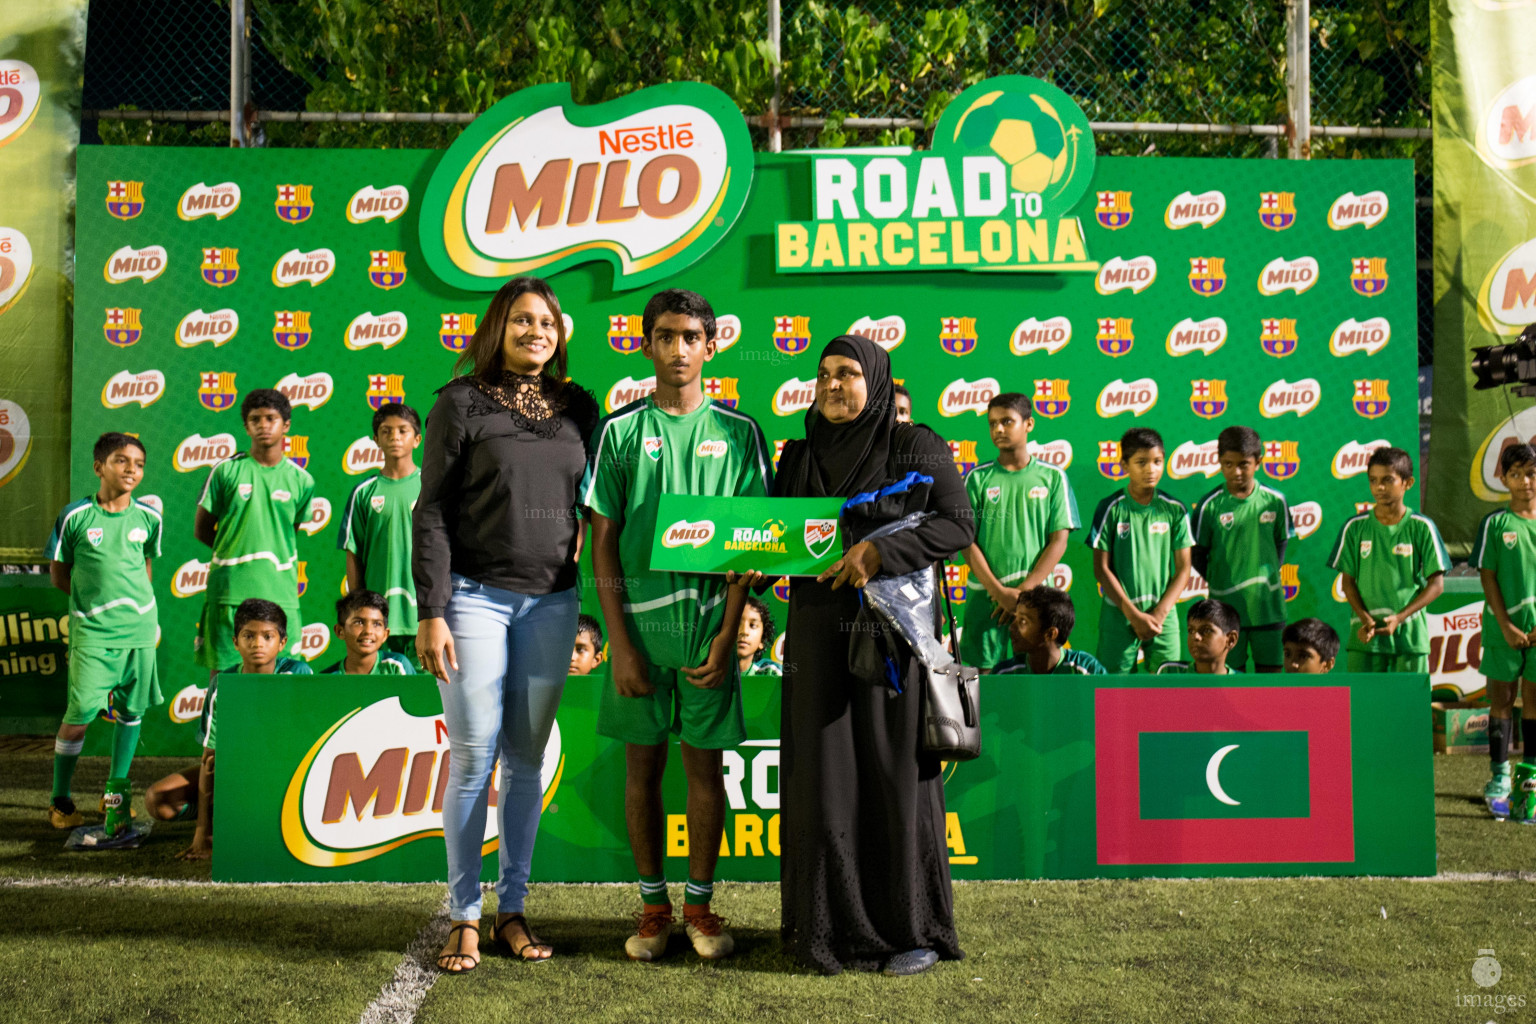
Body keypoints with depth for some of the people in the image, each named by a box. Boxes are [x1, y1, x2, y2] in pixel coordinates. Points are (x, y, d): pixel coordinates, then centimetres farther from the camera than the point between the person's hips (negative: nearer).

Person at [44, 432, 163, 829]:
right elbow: (58, 572, 4)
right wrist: (95, 598, 0)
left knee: (131, 711, 8)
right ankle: (60, 801, 11)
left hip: (139, 628, 3)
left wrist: (135, 604, 9)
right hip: (91, 631, -3)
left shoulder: (148, 518, 3)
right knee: (80, 714, -5)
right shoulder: (75, 517, -6)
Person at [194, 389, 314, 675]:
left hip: (280, 593, 1)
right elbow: (202, 529, 9)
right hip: (228, 589, -1)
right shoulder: (226, 471, 3)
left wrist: (273, 555, 5)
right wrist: (238, 552, 3)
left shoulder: (301, 480, 7)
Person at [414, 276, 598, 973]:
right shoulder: (462, 402, -1)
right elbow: (432, 512, -4)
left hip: (552, 601, 4)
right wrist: (431, 613, -11)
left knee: (528, 759, 8)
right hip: (476, 595, -3)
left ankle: (512, 910, 19)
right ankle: (463, 917, 11)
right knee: (473, 758, -2)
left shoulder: (578, 408, 10)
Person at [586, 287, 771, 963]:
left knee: (706, 764, 6)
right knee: (642, 763, 7)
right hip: (638, 619, 0)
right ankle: (652, 905, 20)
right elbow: (603, 541, 2)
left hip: (708, 621, 0)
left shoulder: (737, 432, 4)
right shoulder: (620, 430, 4)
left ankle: (700, 903, 19)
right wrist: (619, 641, -6)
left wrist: (727, 635, -7)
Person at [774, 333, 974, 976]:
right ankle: (845, 928, 14)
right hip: (818, 639, 4)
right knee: (827, 777, 3)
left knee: (896, 774, -2)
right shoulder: (798, 457, 14)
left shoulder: (915, 447, 0)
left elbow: (958, 524, -7)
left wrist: (881, 549, -19)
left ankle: (917, 929, 11)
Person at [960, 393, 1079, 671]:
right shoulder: (978, 478, 7)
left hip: (1037, 593, 0)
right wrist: (999, 591, -10)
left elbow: (1059, 541, 1)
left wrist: (1024, 589, -10)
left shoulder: (1052, 477, 7)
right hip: (986, 595, 0)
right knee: (983, 669, -3)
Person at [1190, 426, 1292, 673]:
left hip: (1268, 604, 2)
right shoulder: (1209, 505, -7)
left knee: (1271, 669, 9)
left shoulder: (1275, 501, 0)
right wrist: (1219, 581, 1)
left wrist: (1267, 576, 6)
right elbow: (1197, 555, 2)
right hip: (1225, 606, -2)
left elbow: (1280, 544, 13)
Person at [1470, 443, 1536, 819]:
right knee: (1501, 701, 4)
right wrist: (1506, 626, -9)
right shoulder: (1495, 523, 0)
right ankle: (1499, 778, 13)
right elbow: (1488, 576, -2)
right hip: (1503, 628, -1)